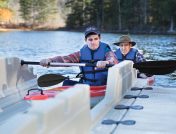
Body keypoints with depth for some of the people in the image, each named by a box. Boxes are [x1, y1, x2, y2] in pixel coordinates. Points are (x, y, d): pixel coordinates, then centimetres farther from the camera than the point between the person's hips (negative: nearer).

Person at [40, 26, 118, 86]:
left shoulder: (106, 51, -4)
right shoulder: (82, 53, 6)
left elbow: (113, 60, -27)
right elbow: (65, 59, -7)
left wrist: (106, 62, -52)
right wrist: (50, 60, -25)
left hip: (104, 86, -3)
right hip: (86, 85, 3)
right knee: (67, 83, -12)